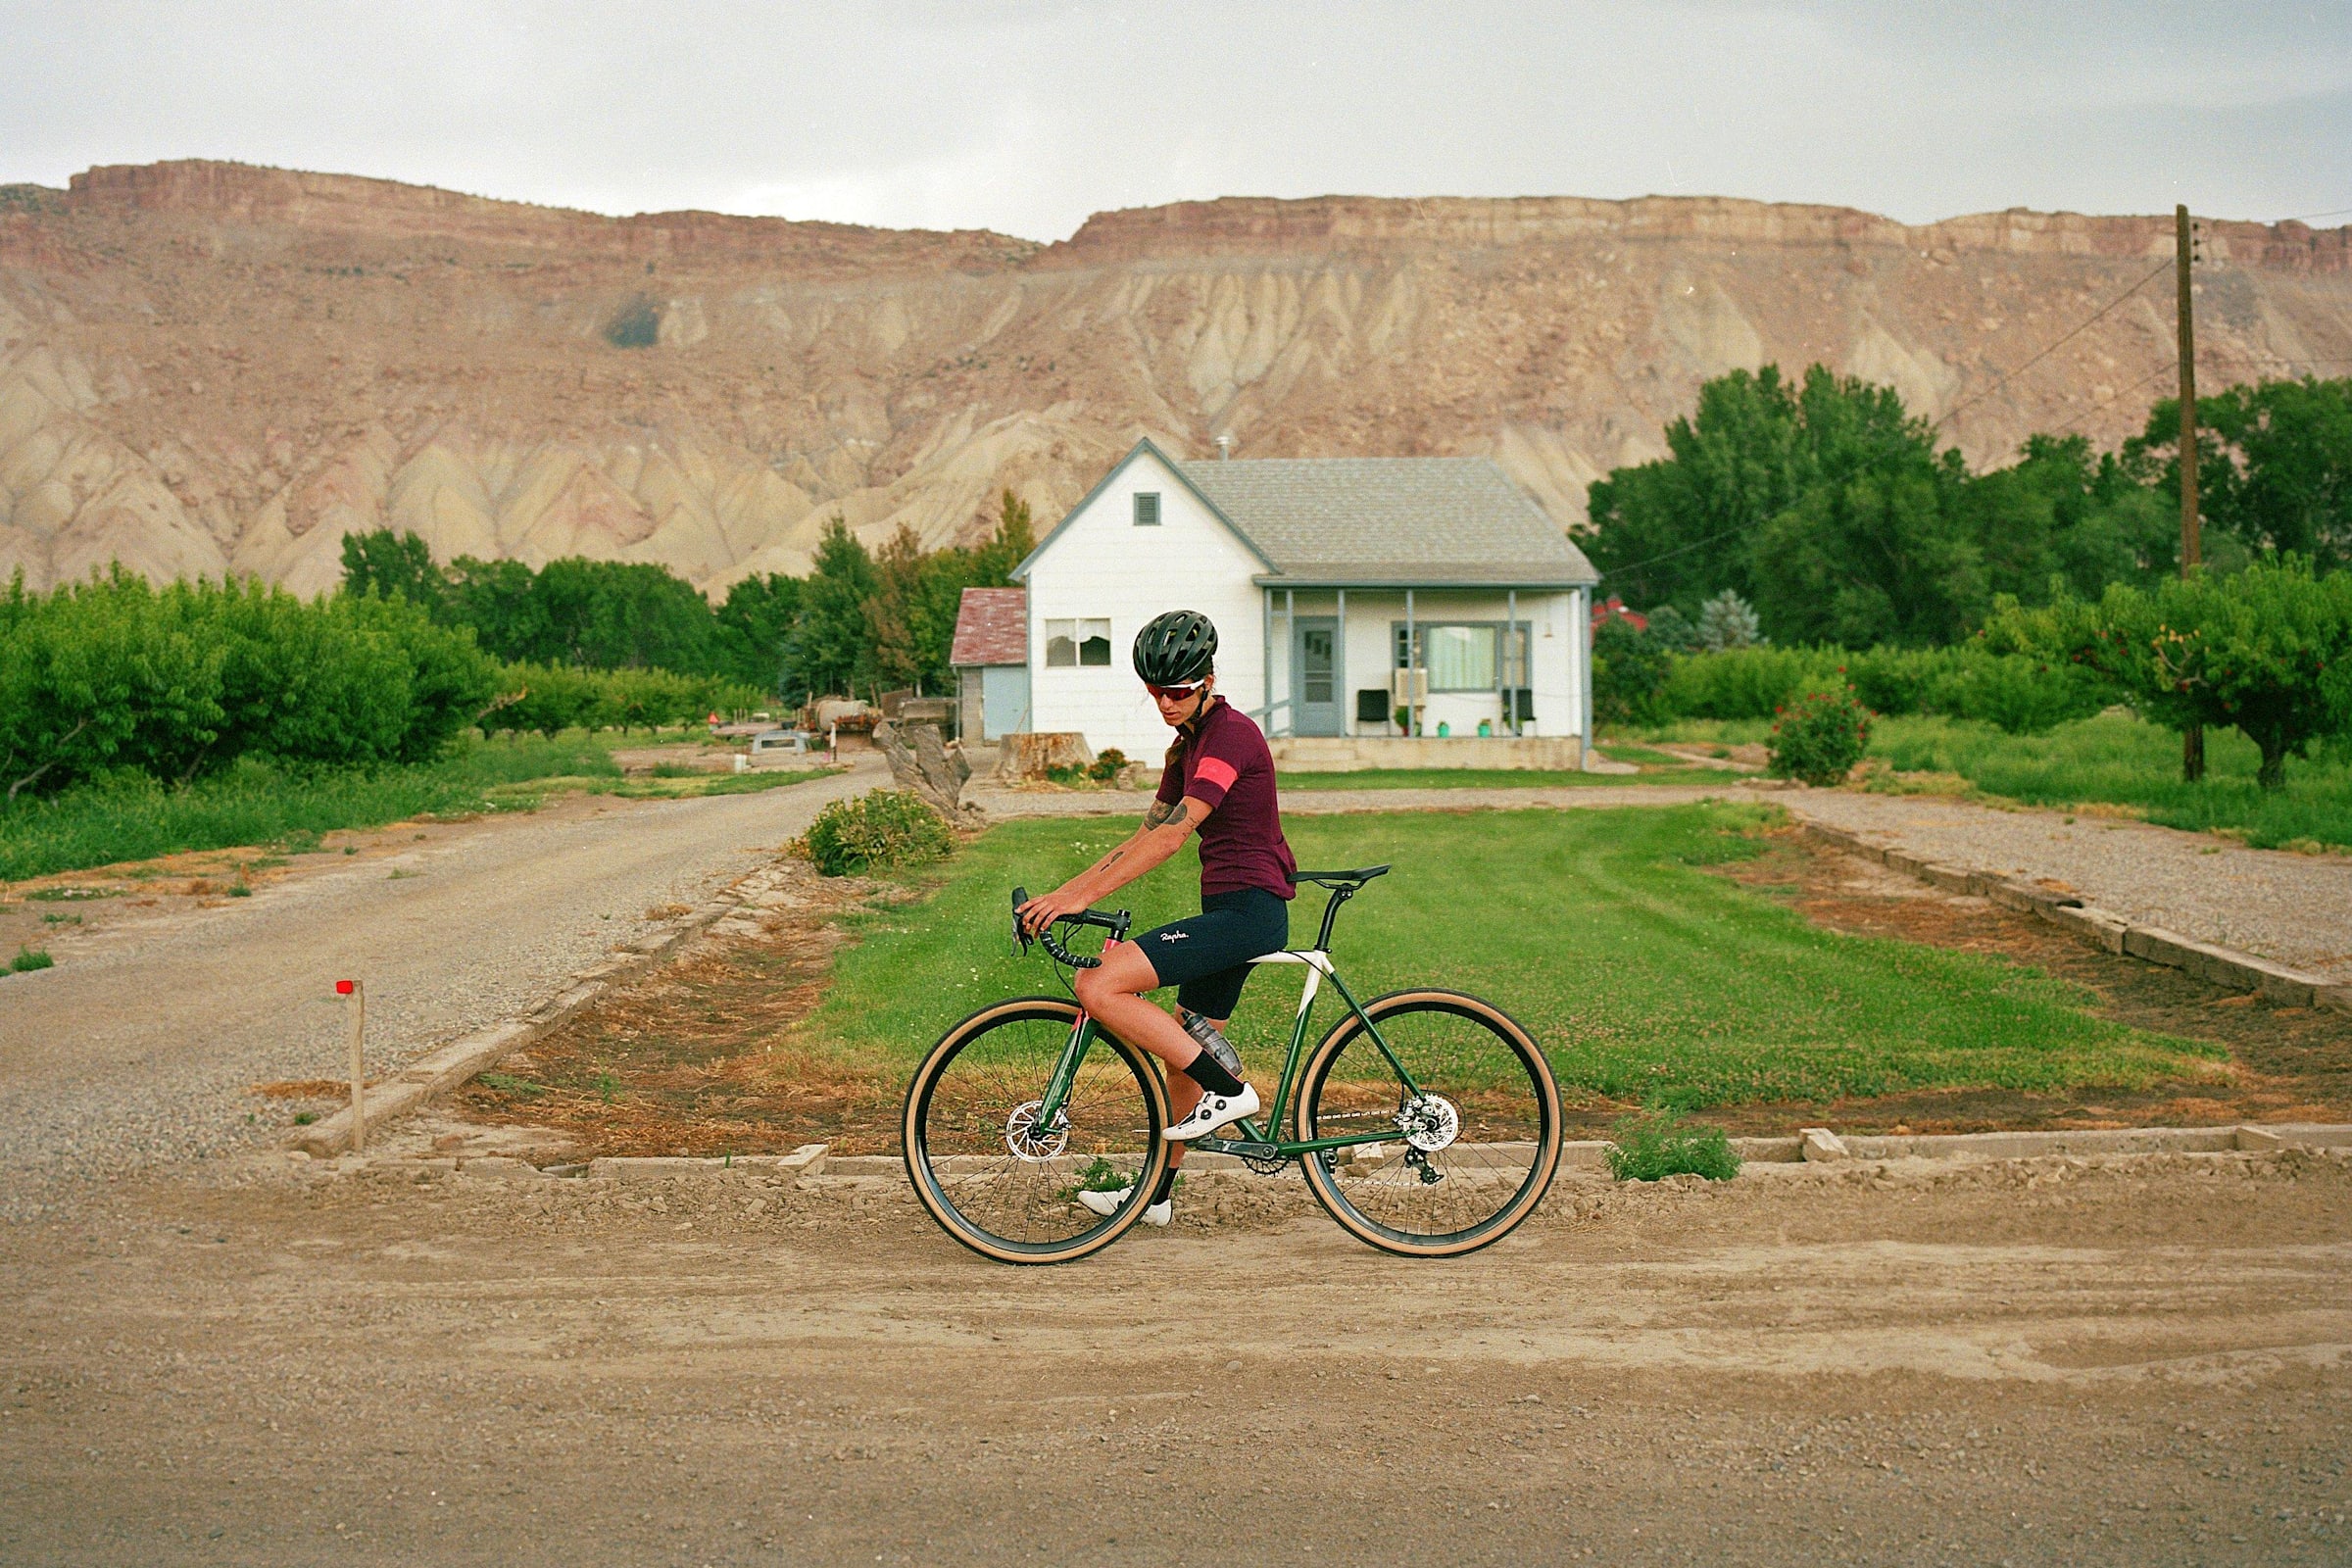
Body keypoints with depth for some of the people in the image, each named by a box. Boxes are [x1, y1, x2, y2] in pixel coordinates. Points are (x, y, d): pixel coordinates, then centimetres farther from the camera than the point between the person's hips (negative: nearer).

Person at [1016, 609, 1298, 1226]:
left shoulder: (1231, 734, -14)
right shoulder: (1189, 746, 17)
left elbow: (1171, 835, -23)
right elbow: (1145, 837, 20)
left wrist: (1081, 897, -26)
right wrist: (1060, 893, 11)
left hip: (1248, 910, -10)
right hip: (1231, 912, 10)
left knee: (1098, 987, -19)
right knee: (1184, 1048, 17)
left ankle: (1228, 1088, -12)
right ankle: (1156, 1194, 30)